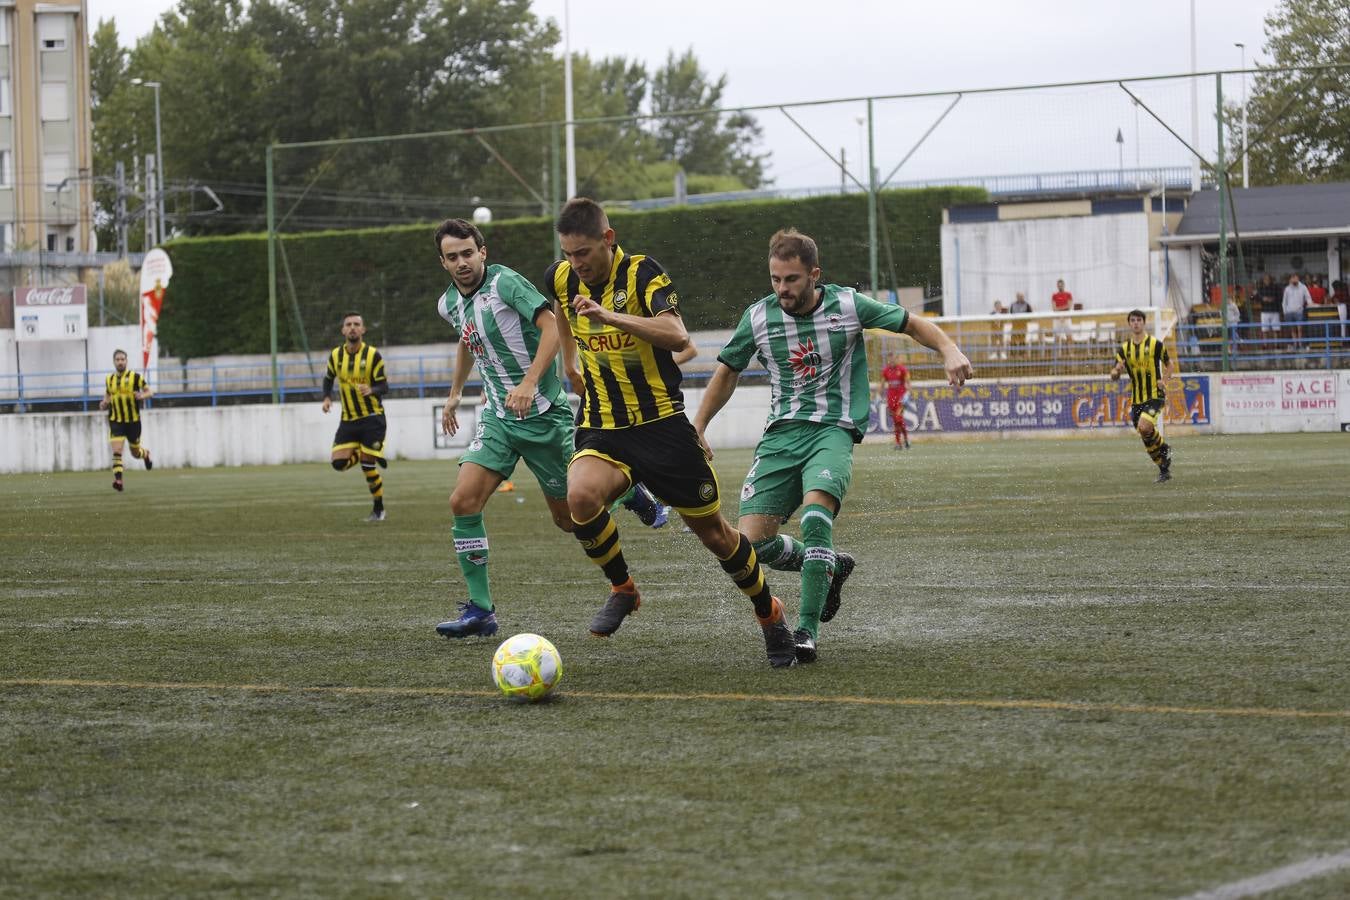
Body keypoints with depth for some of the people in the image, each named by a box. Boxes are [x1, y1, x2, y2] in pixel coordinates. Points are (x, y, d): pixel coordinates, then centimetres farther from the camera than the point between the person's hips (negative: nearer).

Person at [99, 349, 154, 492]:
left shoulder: (135, 377, -4)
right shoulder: (109, 380, 8)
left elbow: (150, 392, -2)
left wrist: (142, 396, -24)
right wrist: (104, 404, -1)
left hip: (133, 421, -1)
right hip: (115, 421, 1)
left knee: (135, 453, 13)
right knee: (116, 450, -17)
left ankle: (146, 454, 48)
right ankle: (118, 480, -19)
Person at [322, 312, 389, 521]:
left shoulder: (373, 355, -10)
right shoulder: (335, 355, 1)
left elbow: (384, 387, -9)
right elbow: (328, 379, 18)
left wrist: (371, 390, -32)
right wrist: (327, 398, -1)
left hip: (372, 418, -4)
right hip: (348, 419, 4)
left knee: (368, 465, -7)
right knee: (339, 463, -9)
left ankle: (378, 509, 11)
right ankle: (359, 453, 25)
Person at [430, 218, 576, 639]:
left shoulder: (505, 282, -15)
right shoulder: (449, 303, 8)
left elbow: (551, 327, -24)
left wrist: (529, 383, -35)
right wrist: (455, 393, 33)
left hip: (542, 413, -6)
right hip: (498, 417, 6)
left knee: (568, 516, 2)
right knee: (463, 501, -13)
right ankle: (480, 610, -9)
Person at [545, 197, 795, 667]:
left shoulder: (642, 274, -17)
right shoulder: (562, 278, 0)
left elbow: (677, 337, -34)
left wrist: (609, 316, -41)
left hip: (662, 424, -3)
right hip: (601, 428, 3)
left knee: (713, 532, 5)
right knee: (580, 496, -29)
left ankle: (770, 615, 30)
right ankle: (622, 589, -5)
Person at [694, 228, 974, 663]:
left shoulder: (848, 305, -4)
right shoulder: (758, 317, 2)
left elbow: (913, 324, 7)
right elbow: (727, 372, 17)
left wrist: (950, 350, -12)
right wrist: (697, 428, 14)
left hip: (833, 429, -3)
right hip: (781, 432, 3)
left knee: (816, 510, -31)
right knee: (754, 540, -11)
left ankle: (808, 629, -24)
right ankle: (830, 567, 19)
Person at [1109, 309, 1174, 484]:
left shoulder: (1155, 344, -3)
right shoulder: (1124, 348, 6)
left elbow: (1169, 364, 8)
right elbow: (1114, 375, 5)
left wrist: (1164, 379, -11)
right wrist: (1115, 372, -19)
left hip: (1155, 395, -5)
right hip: (1136, 399, 5)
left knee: (1144, 427, -27)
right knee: (1147, 441, 6)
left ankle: (1164, 448, 0)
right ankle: (1165, 469, 22)